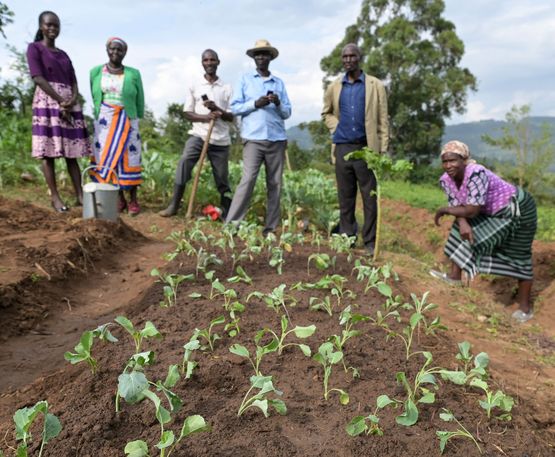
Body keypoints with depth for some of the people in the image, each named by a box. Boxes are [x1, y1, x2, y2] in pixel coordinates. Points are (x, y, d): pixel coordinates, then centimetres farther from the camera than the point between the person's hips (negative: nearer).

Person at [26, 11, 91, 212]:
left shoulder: (64, 55, 21)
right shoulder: (34, 48, 4)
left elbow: (74, 83, 12)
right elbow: (38, 78, -8)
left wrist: (72, 101, -9)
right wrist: (61, 101, -17)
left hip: (70, 103, 5)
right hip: (47, 102, -5)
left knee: (71, 152, 2)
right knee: (49, 152, -7)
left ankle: (80, 195, 0)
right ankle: (54, 197, -5)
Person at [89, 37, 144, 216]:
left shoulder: (133, 74, 1)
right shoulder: (96, 72, 7)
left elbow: (140, 101, 6)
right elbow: (95, 98, 13)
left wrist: (136, 120, 5)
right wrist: (99, 117, 10)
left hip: (127, 122, -2)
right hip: (104, 123, 2)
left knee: (128, 159, -1)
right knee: (108, 159, 2)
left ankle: (133, 200, 6)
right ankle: (119, 199, 11)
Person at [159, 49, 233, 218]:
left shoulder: (227, 88, 7)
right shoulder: (195, 86, 7)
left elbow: (231, 117, 4)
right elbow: (187, 113, 3)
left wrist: (216, 109, -16)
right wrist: (205, 117, -16)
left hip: (221, 139, 1)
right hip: (199, 134, 0)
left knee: (222, 179, 4)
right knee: (184, 161, -24)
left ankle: (228, 214, 16)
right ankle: (174, 206, -18)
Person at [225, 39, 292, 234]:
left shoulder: (279, 83, 17)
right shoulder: (245, 79, 11)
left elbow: (287, 112, 14)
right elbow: (234, 107, 3)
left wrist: (278, 103, -6)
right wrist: (255, 104, -10)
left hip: (277, 139, 3)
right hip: (253, 138, -3)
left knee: (275, 184, 1)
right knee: (248, 179, -13)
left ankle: (271, 228, 7)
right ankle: (232, 224, -8)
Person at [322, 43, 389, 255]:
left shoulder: (375, 86, 3)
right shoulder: (334, 87, 11)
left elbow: (383, 120, 1)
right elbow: (326, 113, 25)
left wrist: (383, 149, -6)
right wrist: (336, 127, 5)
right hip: (342, 148, 3)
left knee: (370, 197, 0)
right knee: (345, 198, 8)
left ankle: (370, 242, 8)